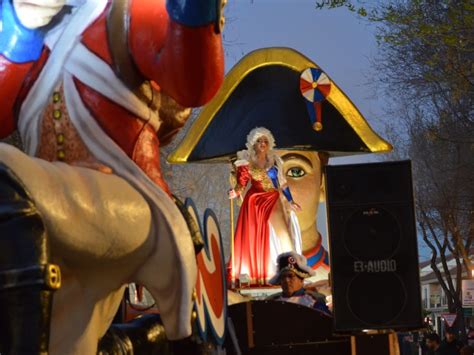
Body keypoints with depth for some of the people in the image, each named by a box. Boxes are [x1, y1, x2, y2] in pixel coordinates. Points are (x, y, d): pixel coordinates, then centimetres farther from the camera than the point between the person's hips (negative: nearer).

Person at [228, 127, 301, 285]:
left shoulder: (274, 160, 5)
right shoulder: (247, 163, -4)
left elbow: (282, 182, 9)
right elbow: (241, 183, -11)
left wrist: (290, 201, 9)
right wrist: (235, 192, -32)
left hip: (273, 203, 3)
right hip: (255, 203, -3)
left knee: (275, 238, -1)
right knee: (255, 238, -3)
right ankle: (256, 274, -1)